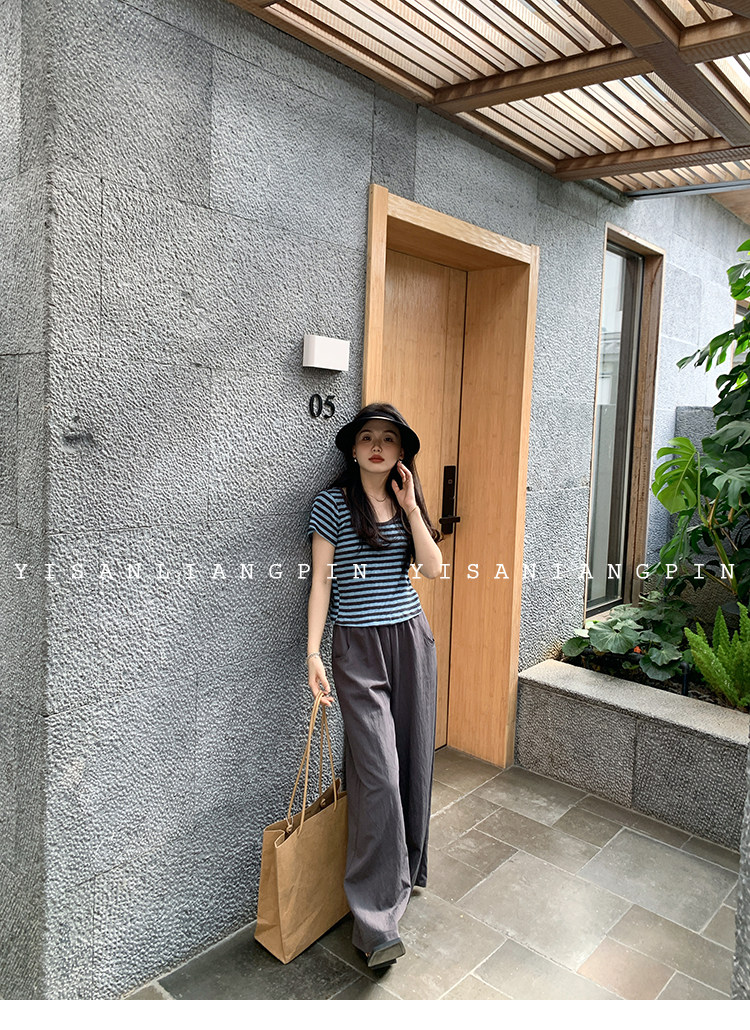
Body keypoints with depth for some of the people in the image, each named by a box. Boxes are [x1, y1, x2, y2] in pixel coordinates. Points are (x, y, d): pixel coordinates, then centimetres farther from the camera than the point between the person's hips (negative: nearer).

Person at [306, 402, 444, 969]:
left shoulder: (407, 502, 11)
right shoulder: (333, 502, -3)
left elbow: (433, 567, 1)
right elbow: (321, 578, -5)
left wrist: (410, 506, -7)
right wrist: (313, 653, -10)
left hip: (412, 637, 5)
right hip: (359, 645, -5)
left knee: (415, 760, 11)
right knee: (378, 772, -10)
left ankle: (408, 869, 34)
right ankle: (377, 921, -1)